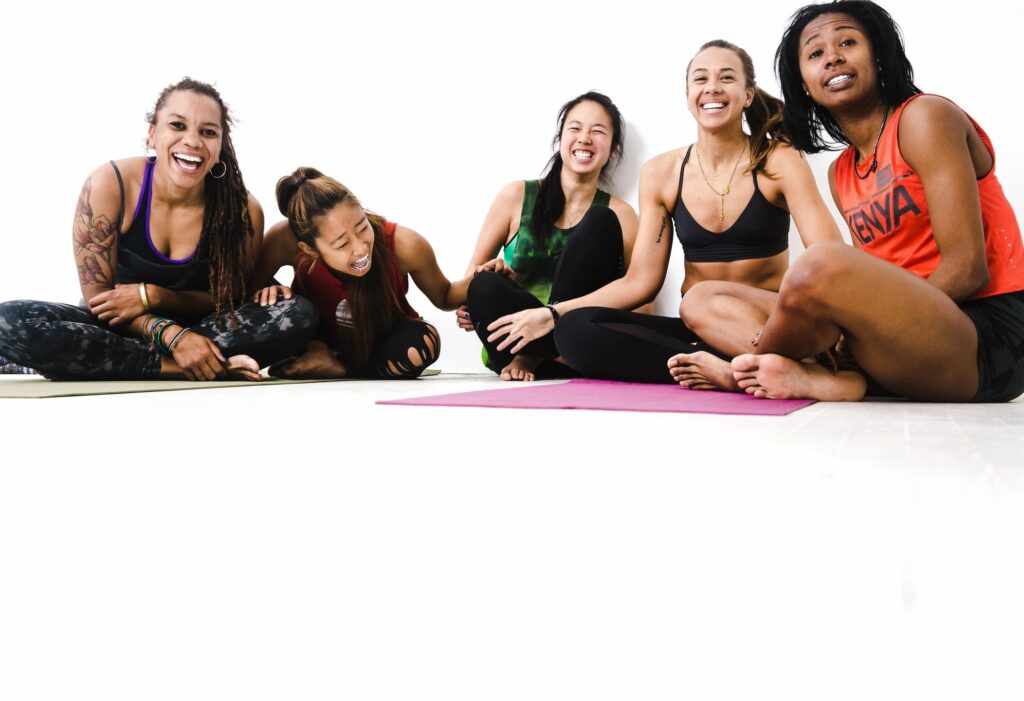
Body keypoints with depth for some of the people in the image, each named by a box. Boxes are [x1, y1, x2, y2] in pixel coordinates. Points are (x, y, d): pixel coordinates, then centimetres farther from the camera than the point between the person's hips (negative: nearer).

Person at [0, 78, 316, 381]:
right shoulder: (108, 185, -16)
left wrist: (151, 296, -21)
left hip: (200, 329, 1)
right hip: (117, 325, -1)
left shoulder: (243, 209, -14)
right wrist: (170, 335, -30)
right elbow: (98, 298, -13)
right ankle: (172, 366, -26)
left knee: (301, 315, -25)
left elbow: (228, 301, -4)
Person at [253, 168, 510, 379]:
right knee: (273, 309, -30)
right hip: (318, 341, 0)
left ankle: (336, 369, -11)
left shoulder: (405, 244, -29)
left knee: (423, 343, -33)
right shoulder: (284, 240, -31)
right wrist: (266, 291, -34)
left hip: (381, 346, 1)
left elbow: (444, 297, -9)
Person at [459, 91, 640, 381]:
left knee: (600, 222, -18)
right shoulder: (517, 196, 5)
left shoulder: (617, 214, 5)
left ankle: (532, 355, -17)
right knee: (485, 286, -34)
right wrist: (468, 303, -15)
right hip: (512, 344, -1)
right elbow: (475, 271, 9)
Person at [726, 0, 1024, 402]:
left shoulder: (925, 117, -4)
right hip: (907, 339, 7)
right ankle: (838, 381, -17)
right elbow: (875, 287, 11)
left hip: (989, 338, -7)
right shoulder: (840, 174, 16)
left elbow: (967, 268, -13)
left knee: (819, 267, -36)